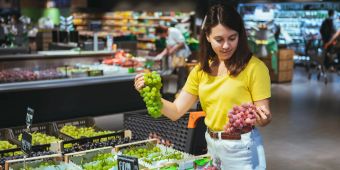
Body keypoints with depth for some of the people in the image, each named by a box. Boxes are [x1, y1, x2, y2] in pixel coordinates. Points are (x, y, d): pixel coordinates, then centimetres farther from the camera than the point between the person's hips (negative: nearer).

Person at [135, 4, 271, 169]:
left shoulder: (254, 67, -14)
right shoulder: (201, 70, 2)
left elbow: (264, 116, -11)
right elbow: (176, 112, -2)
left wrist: (263, 118, -33)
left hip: (241, 149, -5)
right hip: (211, 145, 5)